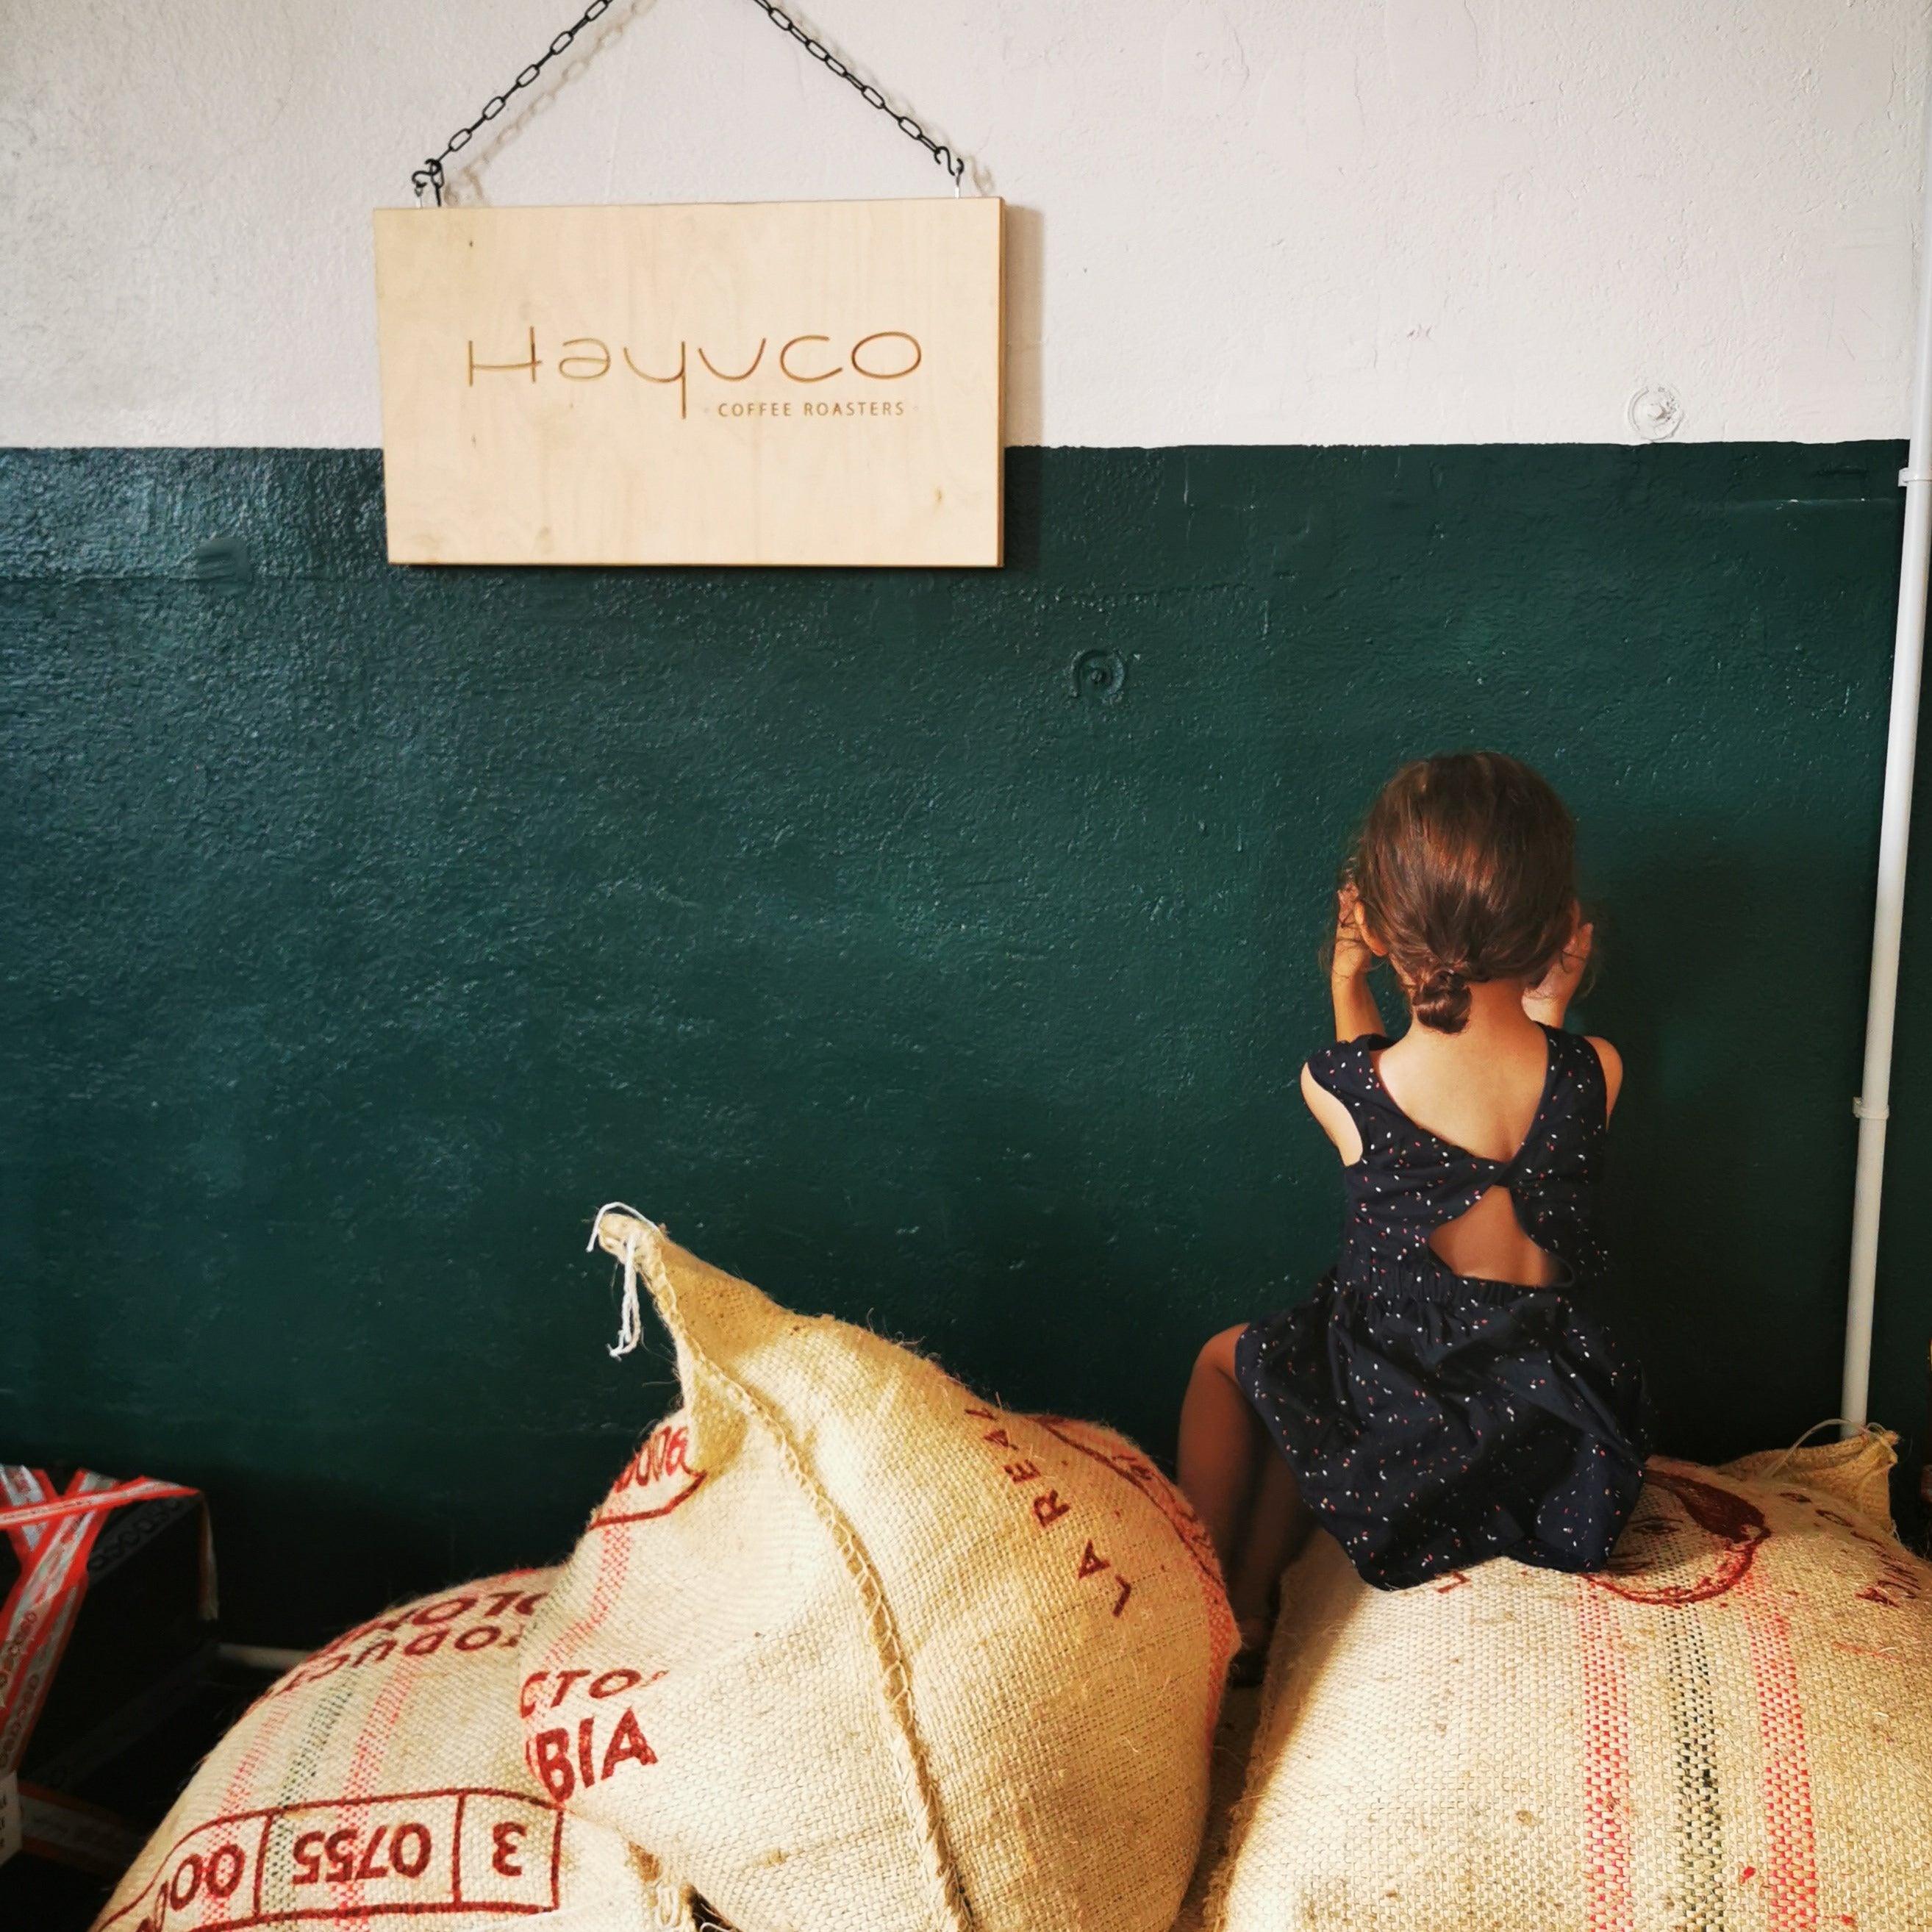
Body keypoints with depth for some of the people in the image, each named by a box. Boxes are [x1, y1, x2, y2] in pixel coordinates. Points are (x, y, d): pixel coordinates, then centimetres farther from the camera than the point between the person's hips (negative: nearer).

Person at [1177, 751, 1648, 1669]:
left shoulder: (1338, 1087, -19)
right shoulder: (1594, 1075, -14)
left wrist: (1345, 980, 19)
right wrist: (1549, 1006, 15)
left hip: (1399, 1429, -4)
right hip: (1556, 1442, 4)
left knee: (1226, 1360, 26)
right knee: (1303, 1361, 30)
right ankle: (1254, 1596, 37)